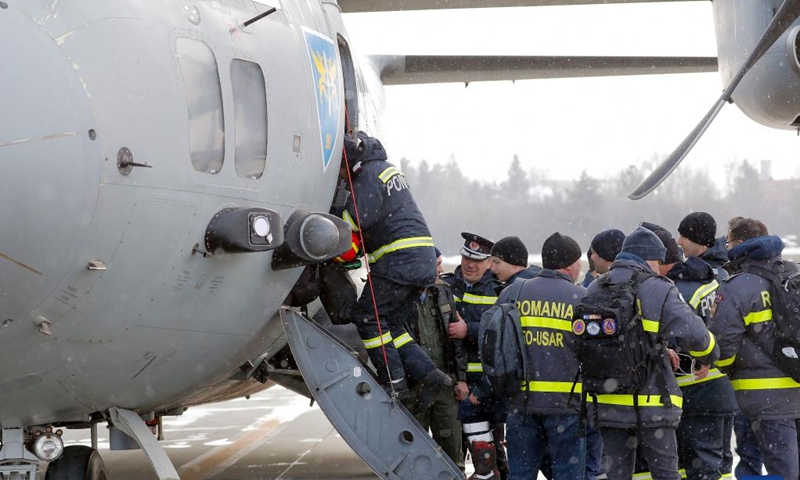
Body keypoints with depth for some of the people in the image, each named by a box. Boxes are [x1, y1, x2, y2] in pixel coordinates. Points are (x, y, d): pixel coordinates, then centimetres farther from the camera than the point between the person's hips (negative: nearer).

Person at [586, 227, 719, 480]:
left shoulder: (594, 290, 9)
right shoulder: (659, 291, -10)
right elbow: (692, 333, -17)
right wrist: (708, 356, 6)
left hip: (606, 402, 5)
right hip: (651, 403, -5)